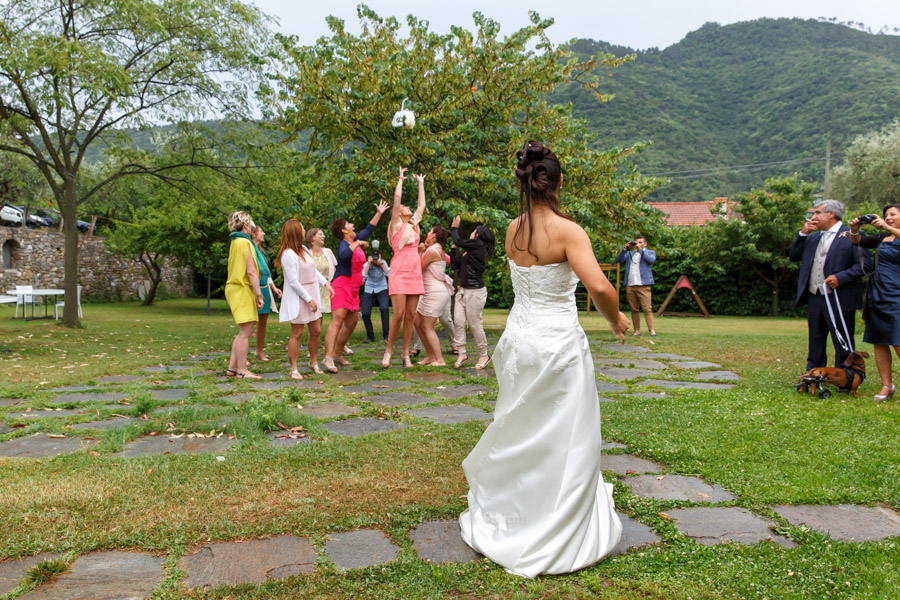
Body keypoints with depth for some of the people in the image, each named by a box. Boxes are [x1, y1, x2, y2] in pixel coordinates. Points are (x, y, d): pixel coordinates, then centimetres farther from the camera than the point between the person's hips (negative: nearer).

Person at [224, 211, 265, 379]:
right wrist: (259, 294, -17)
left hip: (236, 289, 10)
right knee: (245, 331, -7)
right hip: (243, 290, -10)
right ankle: (242, 370, -4)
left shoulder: (236, 242, 17)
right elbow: (251, 272, -17)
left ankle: (232, 367, 15)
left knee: (245, 331, 13)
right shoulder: (245, 242, -12)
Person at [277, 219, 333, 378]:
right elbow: (293, 281, -19)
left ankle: (314, 363, 27)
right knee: (297, 333, -2)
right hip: (297, 298, -8)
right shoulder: (288, 254, -18)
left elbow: (314, 270, 20)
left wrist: (325, 283, 7)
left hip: (311, 296, 8)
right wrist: (309, 299, -17)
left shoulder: (304, 249, 9)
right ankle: (294, 369, 7)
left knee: (316, 331, 11)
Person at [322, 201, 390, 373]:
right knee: (337, 320, -18)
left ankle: (338, 354, 22)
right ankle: (328, 357, -25)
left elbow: (368, 230, 29)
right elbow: (344, 255, -35)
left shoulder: (355, 240, 13)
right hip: (341, 286, -9)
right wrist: (357, 244, -25)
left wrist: (379, 213, 32)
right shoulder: (344, 243, -11)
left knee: (351, 322, 13)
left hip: (353, 288, 9)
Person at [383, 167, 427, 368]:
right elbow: (397, 197, -3)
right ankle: (388, 351, 3)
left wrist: (421, 183, 33)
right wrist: (400, 179, 8)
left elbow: (422, 205, 26)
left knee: (410, 316, 4)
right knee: (399, 314, -12)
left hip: (415, 275, 6)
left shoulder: (414, 225, 19)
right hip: (399, 274, -6)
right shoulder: (396, 224, 4)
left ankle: (406, 354, 9)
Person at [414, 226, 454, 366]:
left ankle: (439, 360, -2)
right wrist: (423, 250, 12)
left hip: (436, 293, -10)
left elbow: (419, 268, -10)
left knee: (427, 328, -5)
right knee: (418, 323, 13)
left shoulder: (432, 251, -14)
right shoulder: (438, 250, 16)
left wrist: (420, 251, -2)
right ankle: (430, 355, 18)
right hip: (432, 292, 10)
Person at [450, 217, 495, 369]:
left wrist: (454, 228, 7)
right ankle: (461, 353, 8)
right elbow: (455, 266, 15)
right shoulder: (468, 251, 15)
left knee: (475, 324, -2)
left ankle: (484, 355, 12)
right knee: (458, 321, 1)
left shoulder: (478, 244, -8)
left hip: (475, 291, -8)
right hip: (463, 290, 8)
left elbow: (458, 241, -9)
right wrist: (454, 249, 17)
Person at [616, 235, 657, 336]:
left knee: (647, 309, -12)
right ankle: (637, 330, 5)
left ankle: (652, 330, -14)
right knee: (634, 309, 3)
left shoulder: (650, 252, 13)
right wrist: (625, 249, -1)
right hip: (630, 286, 4)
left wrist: (640, 249, -8)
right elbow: (618, 260, 10)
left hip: (643, 286, -4)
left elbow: (651, 260, -9)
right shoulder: (630, 253, 23)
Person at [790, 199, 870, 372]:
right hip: (814, 299, 7)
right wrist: (802, 234, 2)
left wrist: (840, 277, -21)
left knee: (843, 347, 1)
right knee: (815, 344, 16)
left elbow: (864, 264, -10)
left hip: (839, 299, -7)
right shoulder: (813, 237, 17)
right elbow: (794, 256, 12)